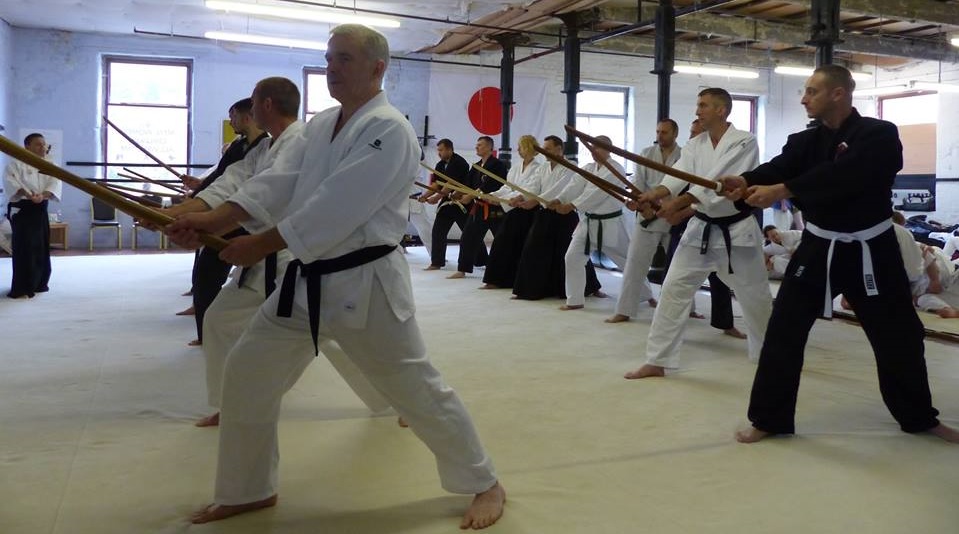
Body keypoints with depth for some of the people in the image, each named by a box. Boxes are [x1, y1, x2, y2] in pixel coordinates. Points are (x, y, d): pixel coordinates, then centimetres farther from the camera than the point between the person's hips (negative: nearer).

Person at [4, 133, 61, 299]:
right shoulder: (16, 164, -5)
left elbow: (55, 183, -5)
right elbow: (10, 182, -21)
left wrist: (42, 195, -25)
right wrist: (27, 194, -38)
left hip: (40, 211, 6)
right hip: (22, 210, -6)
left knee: (42, 248, 11)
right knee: (24, 249, -10)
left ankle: (38, 284, 25)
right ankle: (21, 289, -5)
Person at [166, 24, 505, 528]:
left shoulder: (390, 130, -15)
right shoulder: (319, 125, 12)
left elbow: (337, 206, -24)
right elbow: (279, 182, 3)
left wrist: (261, 245, -20)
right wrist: (215, 218, -12)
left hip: (365, 283, -8)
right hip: (308, 279, 9)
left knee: (418, 389, -1)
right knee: (246, 374, 11)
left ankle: (484, 484, 20)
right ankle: (248, 490, 29)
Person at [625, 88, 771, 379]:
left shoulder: (745, 142, -11)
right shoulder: (694, 145, 6)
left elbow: (720, 181, -24)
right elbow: (678, 174, -11)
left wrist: (679, 203, -34)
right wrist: (652, 194, -32)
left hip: (737, 229, -4)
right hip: (702, 228, 4)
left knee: (755, 295, 9)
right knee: (673, 289, -4)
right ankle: (657, 361, 2)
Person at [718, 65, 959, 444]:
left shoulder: (879, 135, -11)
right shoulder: (806, 140, 4)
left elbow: (839, 175, -29)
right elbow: (781, 167, -15)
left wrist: (780, 190, -40)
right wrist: (747, 181, -38)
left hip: (871, 251, -3)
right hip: (819, 248, 3)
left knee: (899, 336, 10)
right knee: (784, 330, -4)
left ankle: (920, 418, 33)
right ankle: (769, 420, 8)